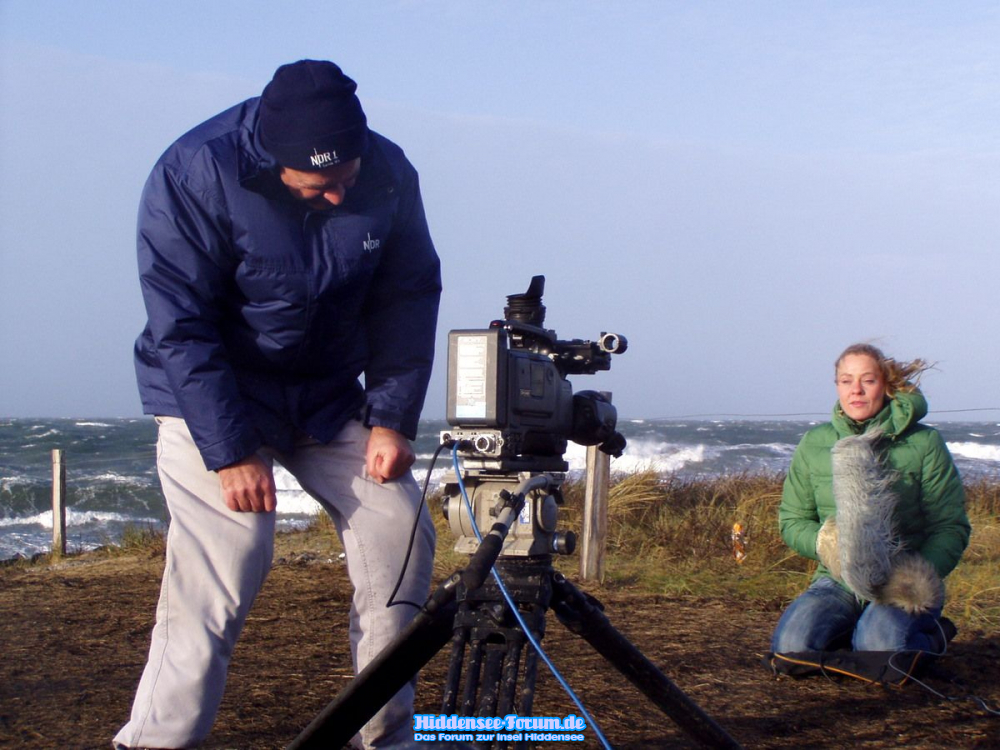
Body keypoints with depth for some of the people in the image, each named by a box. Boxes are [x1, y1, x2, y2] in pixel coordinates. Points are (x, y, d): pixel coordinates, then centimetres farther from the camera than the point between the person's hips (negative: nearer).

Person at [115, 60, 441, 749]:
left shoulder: (389, 174, -10)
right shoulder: (194, 175, -22)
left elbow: (407, 300, 0)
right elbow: (181, 328, -21)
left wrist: (391, 418, -8)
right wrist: (230, 450, -24)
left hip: (331, 399, 5)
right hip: (210, 398, -4)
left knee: (401, 535, -3)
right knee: (219, 577, -16)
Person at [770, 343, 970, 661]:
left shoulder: (924, 443, -1)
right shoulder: (813, 445, 7)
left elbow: (951, 526, -2)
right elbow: (791, 521, 10)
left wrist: (923, 574, -21)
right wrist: (825, 543, -13)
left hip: (906, 585, -2)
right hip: (838, 581, 2)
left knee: (880, 645, -32)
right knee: (790, 645, -25)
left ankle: (930, 637, 3)